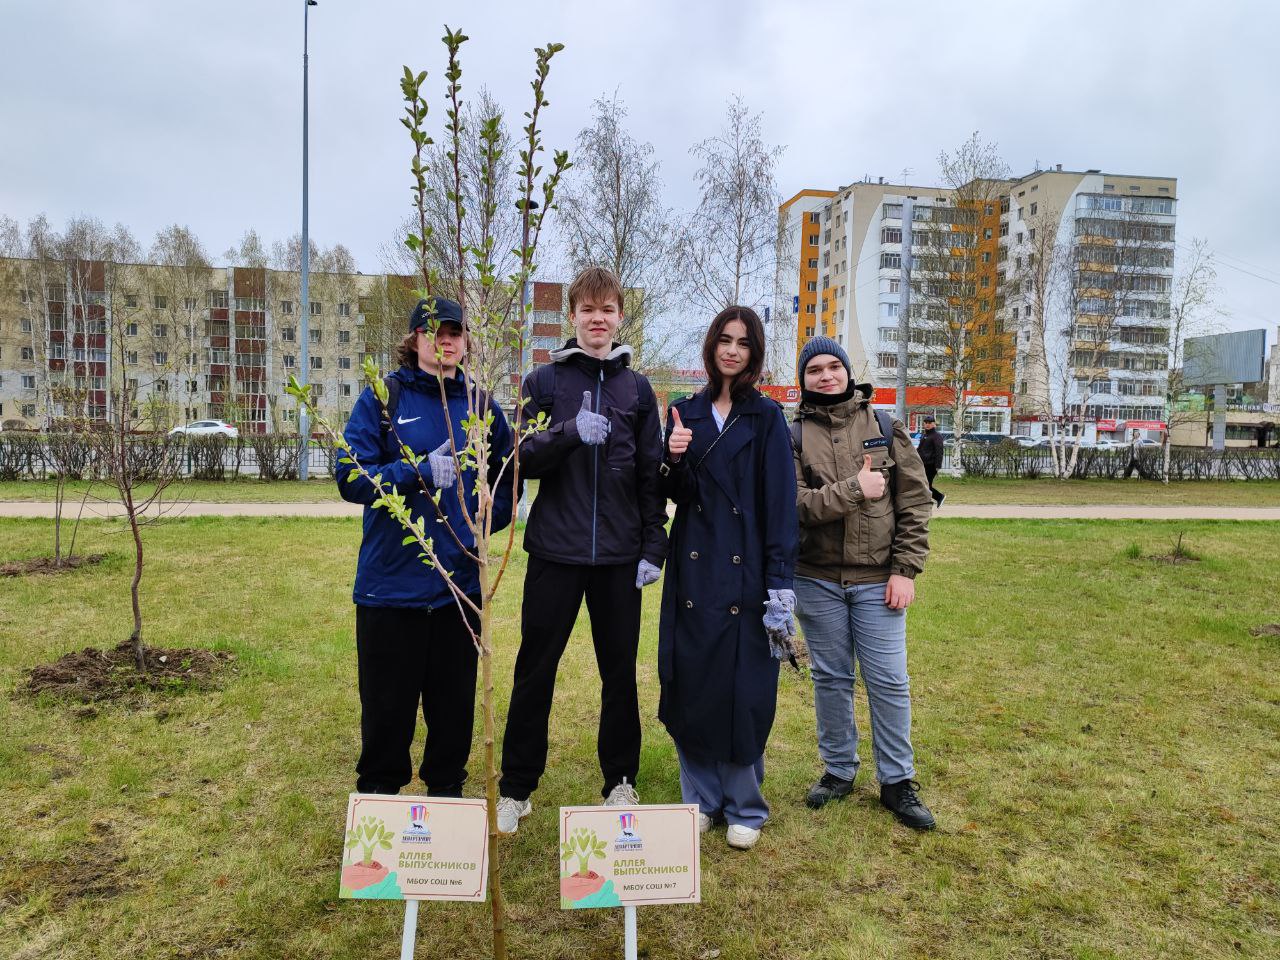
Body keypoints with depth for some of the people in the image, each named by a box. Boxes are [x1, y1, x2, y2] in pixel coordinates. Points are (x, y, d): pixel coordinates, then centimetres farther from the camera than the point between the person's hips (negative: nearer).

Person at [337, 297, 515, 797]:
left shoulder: (480, 404, 7)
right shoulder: (382, 398, -2)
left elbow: (508, 479, 13)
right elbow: (350, 477, -9)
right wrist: (419, 471, -21)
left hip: (461, 581, 3)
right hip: (391, 581, -2)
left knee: (455, 697, 14)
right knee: (387, 700, 10)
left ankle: (446, 789, 33)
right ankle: (378, 791, 31)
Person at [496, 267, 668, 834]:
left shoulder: (637, 388, 8)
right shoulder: (544, 381, 3)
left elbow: (651, 472, 7)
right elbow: (523, 461, -4)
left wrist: (654, 545, 0)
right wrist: (571, 433, -21)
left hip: (620, 554, 2)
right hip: (555, 550, -1)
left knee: (620, 670, 11)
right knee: (535, 670, 6)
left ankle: (621, 782, 28)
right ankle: (515, 789, 22)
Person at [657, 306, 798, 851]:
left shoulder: (766, 418, 1)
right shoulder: (687, 413, 10)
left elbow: (780, 505, -5)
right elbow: (676, 495, 8)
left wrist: (780, 586, -11)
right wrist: (675, 460, -14)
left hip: (745, 572, -3)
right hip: (693, 570, 3)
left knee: (743, 690, 1)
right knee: (689, 685, 6)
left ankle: (745, 808, 20)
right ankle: (702, 799, 24)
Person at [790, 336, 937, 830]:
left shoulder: (885, 428, 3)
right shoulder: (794, 436, 1)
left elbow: (914, 501, 0)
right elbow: (793, 504, -12)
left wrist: (906, 570, -6)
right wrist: (855, 489, -17)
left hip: (877, 579, 0)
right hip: (817, 580, 0)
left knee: (889, 681, 4)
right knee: (830, 678, 12)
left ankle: (898, 781, 20)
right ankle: (838, 770, 29)